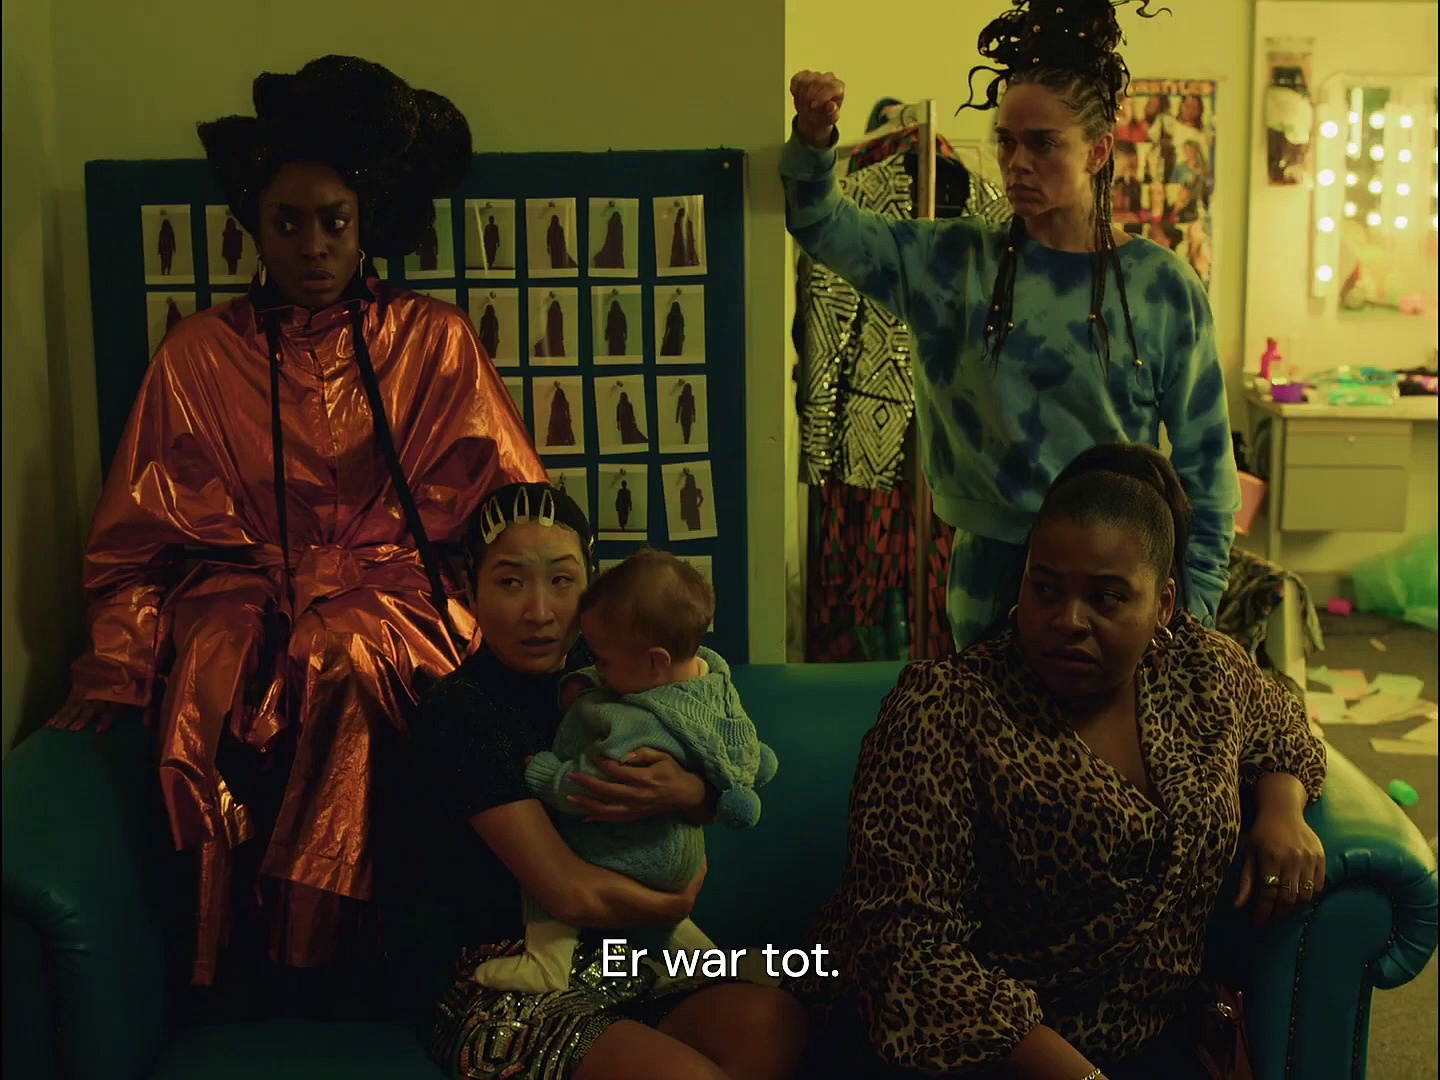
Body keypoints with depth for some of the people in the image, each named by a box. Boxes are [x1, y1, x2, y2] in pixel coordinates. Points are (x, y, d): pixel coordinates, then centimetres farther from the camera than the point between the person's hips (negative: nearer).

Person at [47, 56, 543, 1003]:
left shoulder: (435, 342, 10)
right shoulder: (200, 355, 11)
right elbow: (138, 532, 10)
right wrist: (118, 668, -3)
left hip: (396, 603, -1)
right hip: (245, 605, 1)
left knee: (349, 670, -34)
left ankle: (327, 968, -16)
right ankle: (257, 994, -11)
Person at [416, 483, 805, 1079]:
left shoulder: (599, 674, 8)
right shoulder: (462, 710, -13)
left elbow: (724, 801, 6)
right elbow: (570, 891, -20)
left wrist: (686, 792, -18)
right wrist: (676, 904, -2)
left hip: (623, 969, 7)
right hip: (512, 996, -6)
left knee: (772, 1021, -21)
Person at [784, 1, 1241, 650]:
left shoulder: (1162, 287, -4)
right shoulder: (957, 263, 1)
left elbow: (1204, 464, -1)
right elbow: (822, 225, -1)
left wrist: (1193, 607, -3)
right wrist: (814, 137, -22)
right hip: (992, 578, 1)